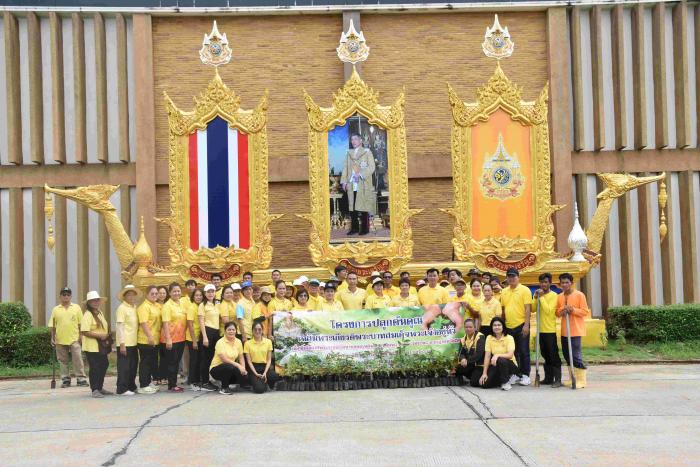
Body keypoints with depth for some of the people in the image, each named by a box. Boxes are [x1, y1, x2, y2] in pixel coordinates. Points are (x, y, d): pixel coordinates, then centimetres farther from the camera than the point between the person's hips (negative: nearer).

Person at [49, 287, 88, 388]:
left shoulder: (76, 307, 6)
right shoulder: (55, 309, 7)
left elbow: (80, 323, 6)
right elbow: (52, 326, 8)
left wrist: (81, 336, 1)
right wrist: (52, 338, 2)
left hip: (74, 339, -1)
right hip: (60, 340, 1)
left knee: (78, 359, -6)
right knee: (63, 361, 7)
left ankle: (81, 379, -2)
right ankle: (65, 380, 14)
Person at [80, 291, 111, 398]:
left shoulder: (100, 313, 14)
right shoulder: (87, 315, -13)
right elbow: (84, 332, -20)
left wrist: (106, 335, 7)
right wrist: (100, 335, -20)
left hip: (102, 346, 8)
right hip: (92, 347, -8)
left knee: (104, 365, 13)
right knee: (94, 368, -4)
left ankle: (100, 388, 26)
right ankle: (95, 390, 4)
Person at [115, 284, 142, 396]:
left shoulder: (135, 307, 12)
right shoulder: (122, 308, -9)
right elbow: (120, 326, -13)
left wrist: (137, 340, 14)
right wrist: (122, 344, -17)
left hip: (133, 343, 7)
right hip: (125, 344, -7)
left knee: (133, 366, 14)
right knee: (124, 367, -2)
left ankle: (131, 387, 24)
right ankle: (122, 389, 4)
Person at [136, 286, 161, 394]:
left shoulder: (157, 306, 13)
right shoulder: (144, 307, -13)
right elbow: (143, 323, -21)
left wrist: (154, 337, 16)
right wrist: (149, 336, -27)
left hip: (155, 340, 8)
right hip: (145, 340, -8)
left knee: (152, 362, 15)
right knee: (145, 363, -2)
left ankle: (148, 382, 25)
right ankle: (143, 386, 4)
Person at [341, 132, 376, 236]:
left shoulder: (367, 152, 4)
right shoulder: (349, 153, 17)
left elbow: (371, 167, -4)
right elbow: (345, 168, 15)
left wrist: (360, 174, -15)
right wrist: (344, 181, 3)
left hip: (363, 184, -4)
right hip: (351, 185, 4)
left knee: (363, 207, -6)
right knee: (352, 207, 2)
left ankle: (365, 228, 0)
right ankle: (354, 228, 8)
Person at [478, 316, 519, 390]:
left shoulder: (509, 338, -12)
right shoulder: (489, 338, -3)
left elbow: (510, 355, -24)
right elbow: (487, 356, -7)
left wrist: (497, 355, -39)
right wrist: (484, 373, -14)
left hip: (509, 365, -4)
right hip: (495, 365, 4)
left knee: (501, 360, -38)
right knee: (484, 383, -18)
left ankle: (505, 382, -13)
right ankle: (507, 377, 8)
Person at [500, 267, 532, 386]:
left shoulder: (524, 290, -6)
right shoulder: (504, 292, 10)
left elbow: (528, 308, -11)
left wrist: (526, 325, -17)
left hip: (521, 326, -5)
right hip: (508, 326, 5)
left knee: (523, 352, 0)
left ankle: (525, 376, 7)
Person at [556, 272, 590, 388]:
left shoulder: (579, 295, -7)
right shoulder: (559, 297, 11)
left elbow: (585, 312, -9)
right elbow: (557, 312, 16)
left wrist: (573, 310, -21)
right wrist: (561, 311, -6)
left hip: (576, 330, -7)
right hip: (564, 331, 7)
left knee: (576, 355, -9)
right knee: (567, 355, 10)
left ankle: (581, 380, 0)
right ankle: (573, 378, 22)